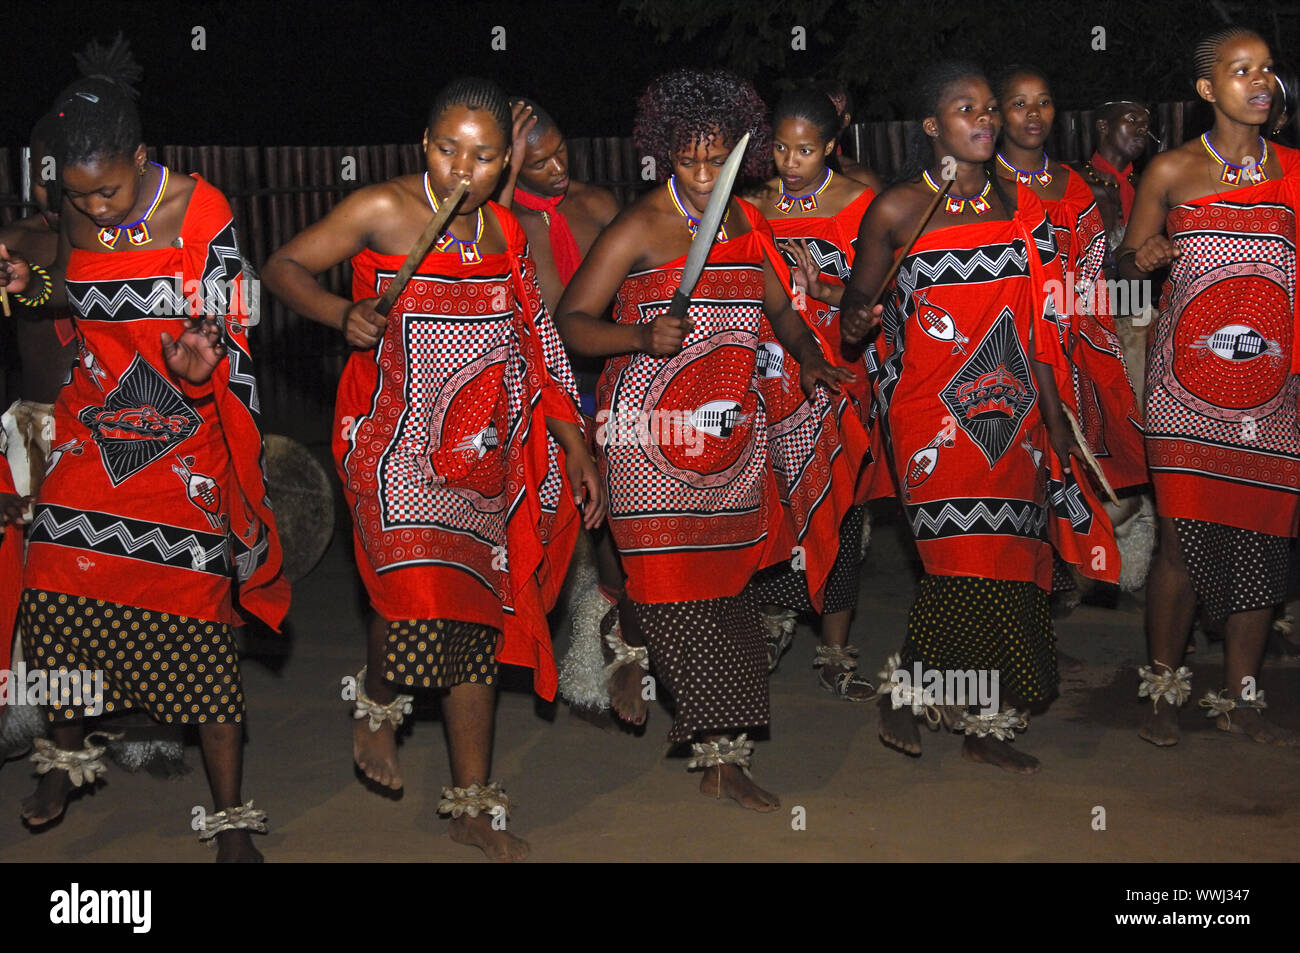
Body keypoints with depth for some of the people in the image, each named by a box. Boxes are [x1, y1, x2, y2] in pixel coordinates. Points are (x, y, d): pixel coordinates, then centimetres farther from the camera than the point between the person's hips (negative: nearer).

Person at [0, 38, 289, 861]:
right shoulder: (79, 216, 3)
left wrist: (202, 367, -30)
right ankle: (69, 752, 25)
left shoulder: (201, 213, -11)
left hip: (186, 436, -4)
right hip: (97, 425, 4)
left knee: (195, 615, -6)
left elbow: (226, 331, -8)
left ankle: (230, 817, 5)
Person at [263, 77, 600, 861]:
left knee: (479, 617, 7)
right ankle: (379, 704, 14)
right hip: (399, 448, -5)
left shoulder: (506, 234, 9)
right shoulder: (382, 211, -6)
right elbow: (284, 266, -4)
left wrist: (576, 446, 12)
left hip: (484, 460, 5)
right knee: (419, 598, -22)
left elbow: (537, 347, 14)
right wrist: (343, 313, -24)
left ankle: (473, 804, 19)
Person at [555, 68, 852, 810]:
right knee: (675, 582, -8)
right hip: (652, 430, -5)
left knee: (731, 578, 4)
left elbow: (780, 309, 24)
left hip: (734, 429, 5)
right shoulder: (639, 228, -5)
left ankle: (721, 751, 12)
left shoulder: (748, 224, 12)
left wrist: (810, 358, 5)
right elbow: (572, 322, -7)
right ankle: (720, 754, -2)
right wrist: (643, 338, -23)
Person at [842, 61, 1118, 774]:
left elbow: (1037, 326, 11)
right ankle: (903, 695, 9)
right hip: (933, 414, -5)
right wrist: (856, 317, -21)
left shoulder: (1019, 208, 10)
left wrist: (1055, 418, 10)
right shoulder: (896, 209, -3)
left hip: (1012, 414, 5)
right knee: (962, 561, -11)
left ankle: (982, 723, 17)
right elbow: (858, 304, 3)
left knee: (1007, 561, 5)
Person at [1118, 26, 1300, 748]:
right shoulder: (1172, 170, 5)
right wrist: (1144, 256, -11)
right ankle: (1163, 689, 10)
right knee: (1184, 537, -7)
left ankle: (1238, 699, 14)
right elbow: (1127, 264, 11)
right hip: (1187, 382, -2)